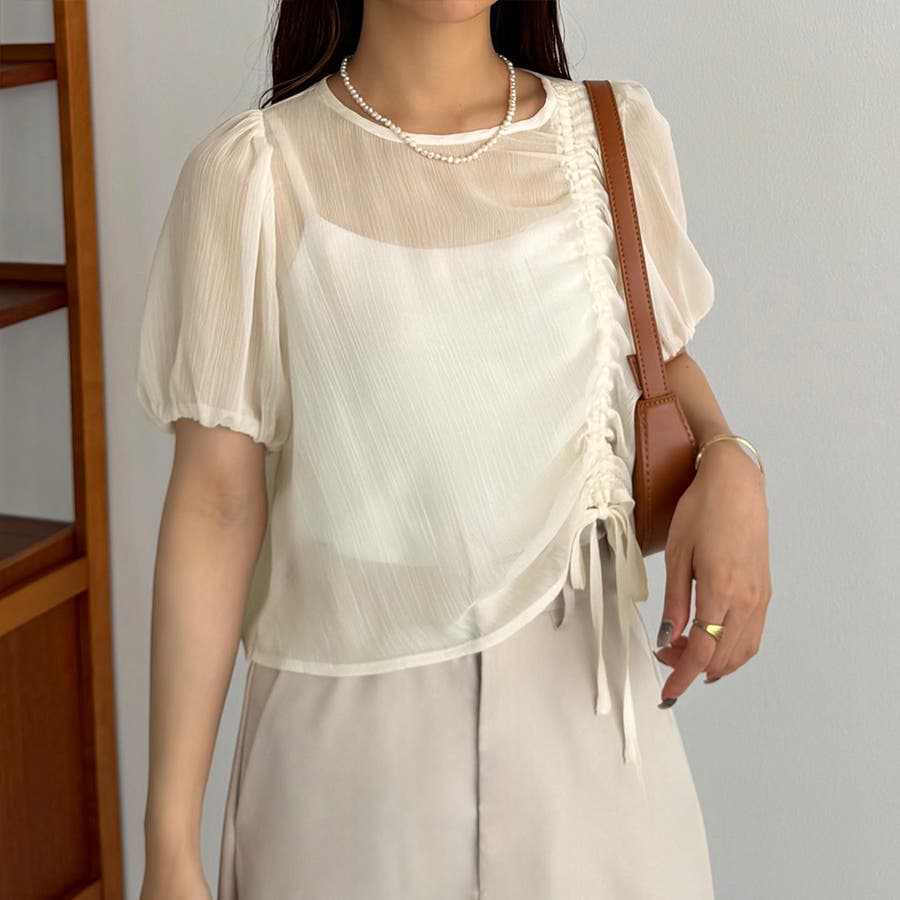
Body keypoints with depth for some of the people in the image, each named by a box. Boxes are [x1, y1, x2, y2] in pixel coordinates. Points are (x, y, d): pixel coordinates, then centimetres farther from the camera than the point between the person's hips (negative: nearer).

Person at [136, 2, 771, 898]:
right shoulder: (250, 170, -7)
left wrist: (728, 462, -7)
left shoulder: (615, 135, 1)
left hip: (581, 701, 3)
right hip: (352, 729, -2)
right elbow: (218, 502, -8)